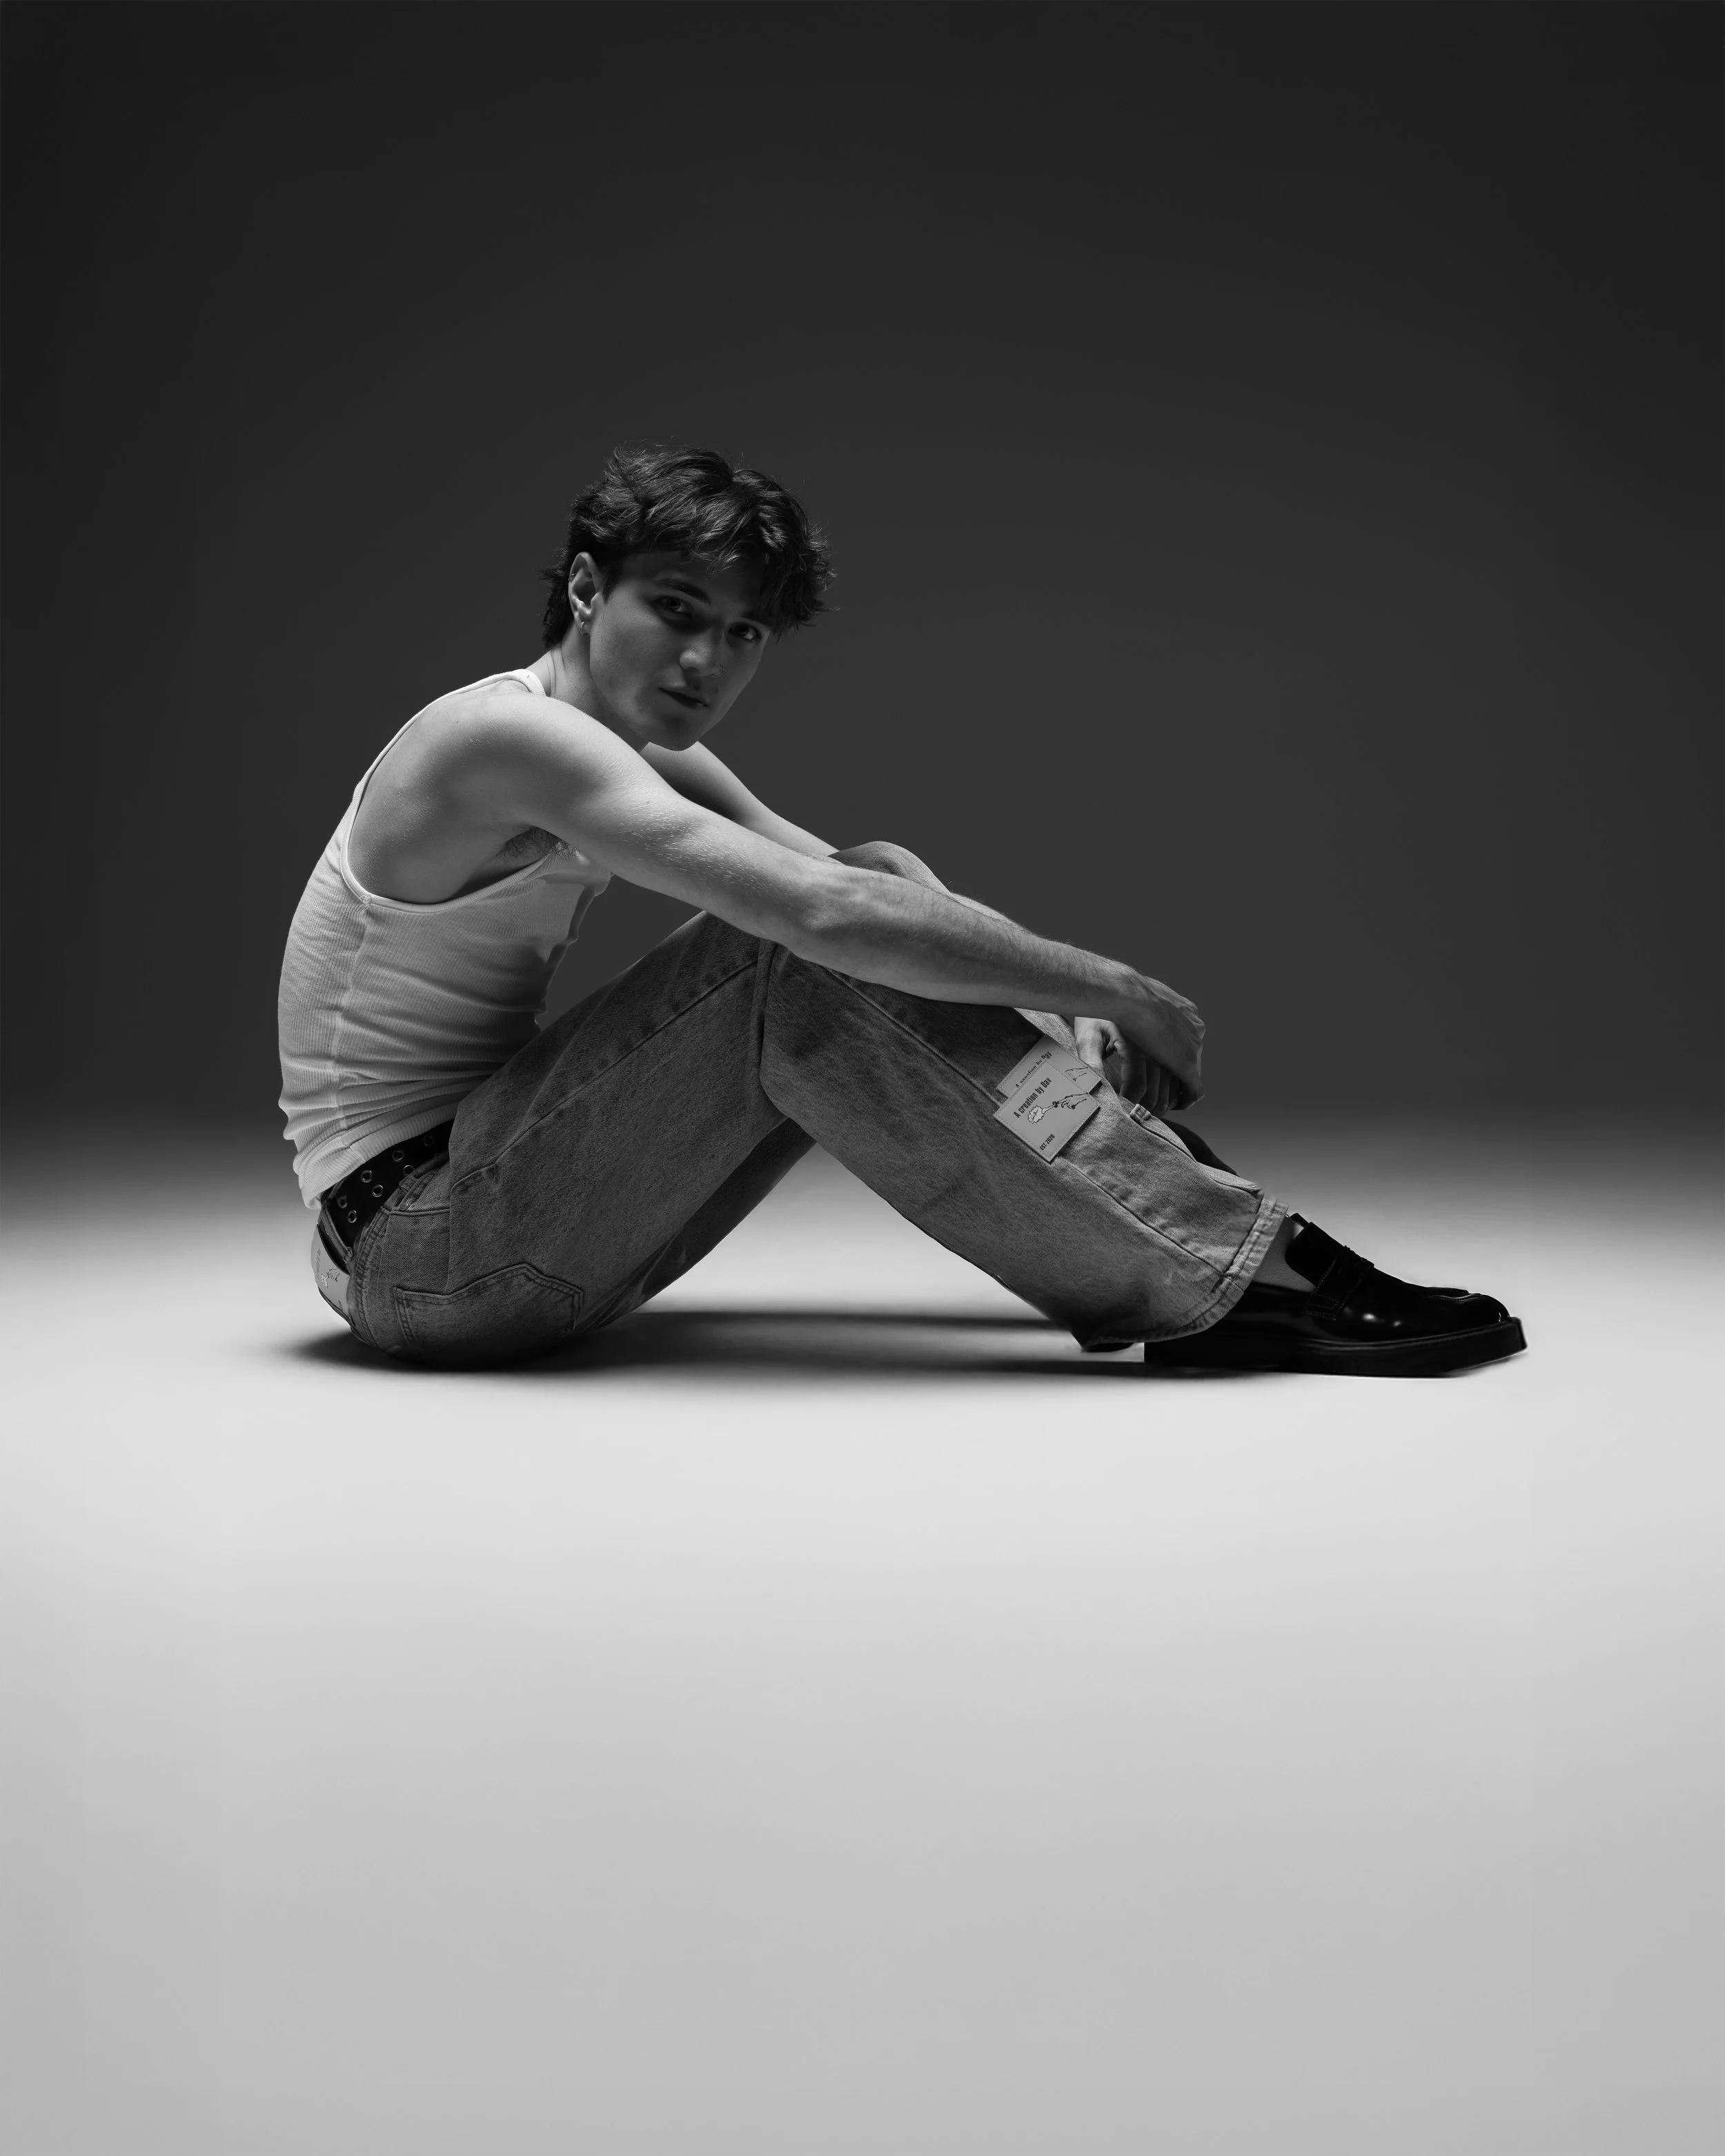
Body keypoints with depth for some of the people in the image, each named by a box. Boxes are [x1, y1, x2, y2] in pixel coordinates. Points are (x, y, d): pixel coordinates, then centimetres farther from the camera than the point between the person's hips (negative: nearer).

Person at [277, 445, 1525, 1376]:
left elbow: (843, 874, 6)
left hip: (489, 1206, 9)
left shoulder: (640, 739, 9)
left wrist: (1065, 997, -10)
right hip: (416, 1252, -9)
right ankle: (1232, 1284, -26)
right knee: (807, 967, -27)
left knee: (888, 913, 0)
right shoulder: (513, 737, -22)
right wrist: (1115, 991, -23)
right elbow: (827, 914, -32)